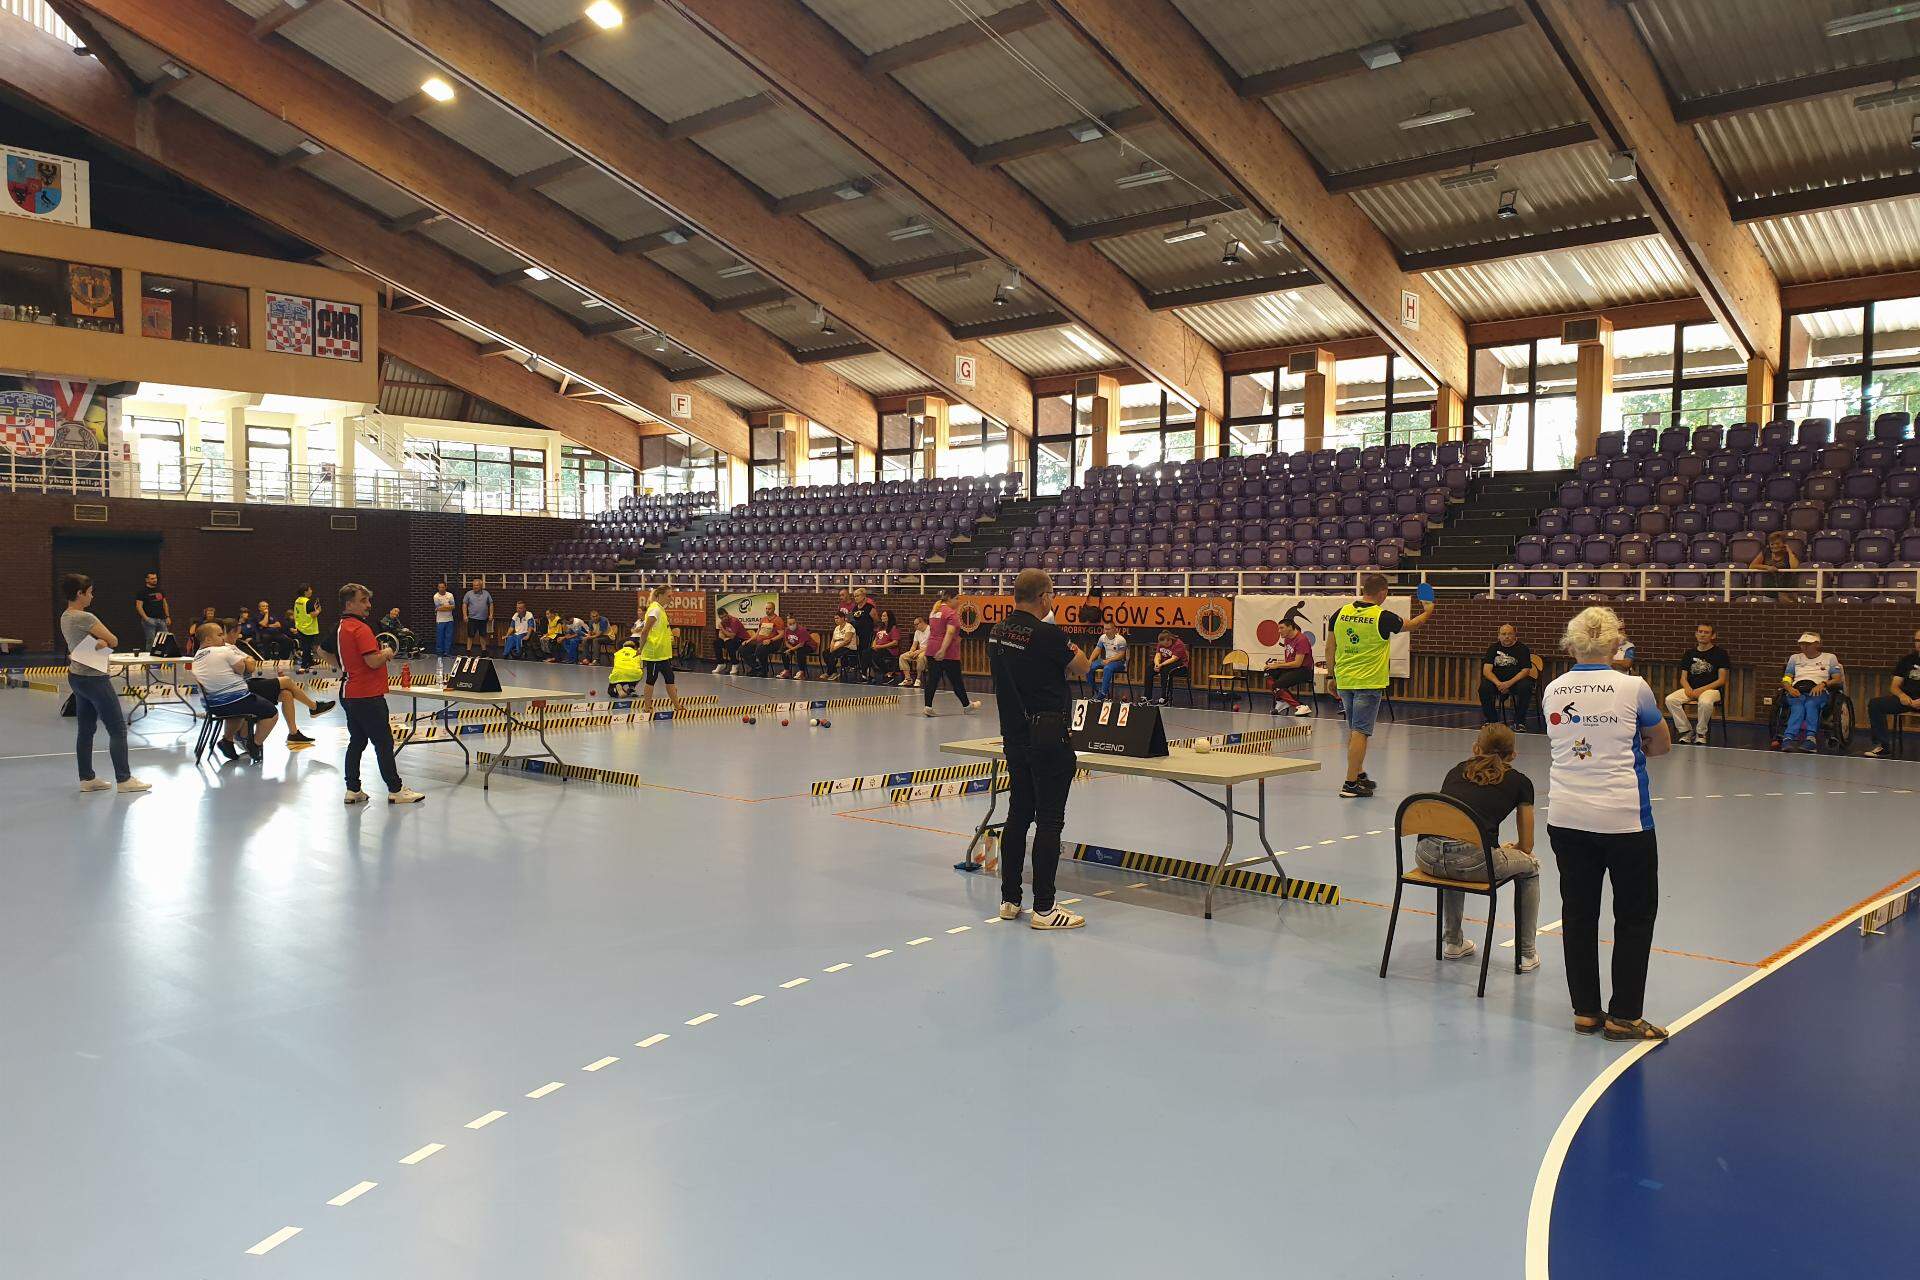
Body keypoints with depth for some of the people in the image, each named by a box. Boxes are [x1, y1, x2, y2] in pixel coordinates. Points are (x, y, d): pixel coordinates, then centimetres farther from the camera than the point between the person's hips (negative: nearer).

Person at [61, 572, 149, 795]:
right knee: (117, 729, -3)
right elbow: (114, 641, -15)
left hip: (76, 676, 10)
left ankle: (87, 778, 18)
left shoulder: (65, 616, 9)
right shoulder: (84, 618, -20)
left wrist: (100, 642, -11)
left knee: (85, 730, 14)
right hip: (94, 678, -10)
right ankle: (124, 780, -1)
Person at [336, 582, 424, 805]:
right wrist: (387, 652, -6)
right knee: (384, 743, -3)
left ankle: (353, 790, 17)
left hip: (350, 693, 9)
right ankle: (395, 790, 2)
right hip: (368, 696, -9)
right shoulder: (360, 628, -18)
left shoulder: (340, 627, 11)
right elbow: (374, 661, -25)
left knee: (356, 742, 14)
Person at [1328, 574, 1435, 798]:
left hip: (1344, 681, 5)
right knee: (1360, 732, -4)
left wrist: (1331, 675, 20)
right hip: (1369, 683, -5)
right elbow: (1412, 625, 8)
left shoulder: (1341, 613, 1)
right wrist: (1428, 611, 29)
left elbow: (1330, 648, 8)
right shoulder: (1383, 617, -11)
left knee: (1354, 730, 19)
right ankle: (1350, 784, -6)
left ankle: (1359, 774, 31)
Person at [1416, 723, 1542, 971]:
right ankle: (1526, 955, 31)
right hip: (1472, 861, -4)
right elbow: (1526, 846, 24)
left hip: (1427, 857, 4)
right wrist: (1506, 848, 47)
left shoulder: (1456, 770, 27)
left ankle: (1452, 942, 40)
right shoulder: (1519, 781, 17)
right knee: (1530, 866, 28)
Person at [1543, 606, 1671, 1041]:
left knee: (1578, 912, 12)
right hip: (1623, 817, -4)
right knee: (1635, 915, 10)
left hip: (1566, 817, 4)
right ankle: (1623, 1015, 14)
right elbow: (1662, 745, 6)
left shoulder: (1552, 690, 1)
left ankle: (1585, 1011, 20)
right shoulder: (1633, 688, -9)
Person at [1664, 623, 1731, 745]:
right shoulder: (1690, 653, 17)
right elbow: (1683, 678, 15)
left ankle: (1701, 733, -16)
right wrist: (1688, 689, -9)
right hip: (1690, 689, 4)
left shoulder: (1720, 653, 4)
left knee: (1705, 702, -40)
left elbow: (1721, 680, -3)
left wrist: (1701, 690, -14)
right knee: (1670, 700, -25)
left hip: (1711, 689, -4)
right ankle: (1686, 731, -11)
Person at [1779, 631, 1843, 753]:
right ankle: (1788, 740, -60)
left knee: (1810, 704, -39)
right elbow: (1785, 679, 21)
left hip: (1819, 692, -1)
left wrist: (1823, 684, -10)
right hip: (1796, 691, 1)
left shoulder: (1829, 658, 24)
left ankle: (1810, 739, -57)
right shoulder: (1795, 658, 31)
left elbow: (1839, 680, 11)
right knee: (1798, 708, -35)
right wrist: (1790, 688, -4)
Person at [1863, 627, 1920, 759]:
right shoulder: (1907, 659, 15)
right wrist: (1901, 695, -10)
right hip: (1907, 698, 5)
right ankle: (1883, 744, -17)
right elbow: (1894, 687, 13)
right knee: (1874, 704, -17)